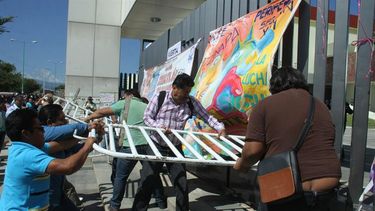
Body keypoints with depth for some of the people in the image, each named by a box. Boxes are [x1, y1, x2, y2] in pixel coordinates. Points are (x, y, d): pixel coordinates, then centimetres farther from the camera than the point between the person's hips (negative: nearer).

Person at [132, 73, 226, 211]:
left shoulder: (191, 102, -5)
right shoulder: (159, 97, -10)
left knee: (182, 184, 7)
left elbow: (206, 116, -3)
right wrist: (159, 126, -24)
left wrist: (220, 127, -19)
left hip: (175, 148, 2)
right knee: (146, 182, 4)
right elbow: (147, 117, -6)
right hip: (156, 146, -2)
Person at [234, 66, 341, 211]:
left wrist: (242, 164, 8)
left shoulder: (265, 104, -4)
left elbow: (253, 149, -11)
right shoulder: (321, 106, 13)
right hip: (326, 187, 5)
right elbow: (324, 146, 18)